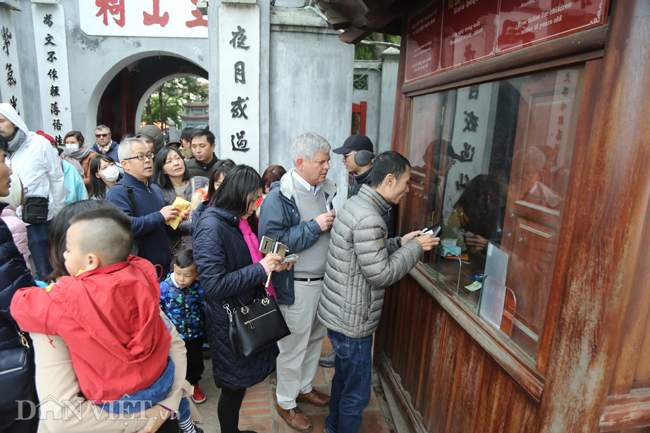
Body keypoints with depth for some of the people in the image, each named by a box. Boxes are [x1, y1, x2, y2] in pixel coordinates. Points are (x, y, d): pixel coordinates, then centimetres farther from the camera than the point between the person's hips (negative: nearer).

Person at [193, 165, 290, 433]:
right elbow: (213, 285, -27)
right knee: (233, 388, 11)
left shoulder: (235, 221, 5)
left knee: (239, 384, 22)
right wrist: (260, 269, -24)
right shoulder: (211, 226, -23)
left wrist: (271, 264, -1)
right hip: (228, 323, -9)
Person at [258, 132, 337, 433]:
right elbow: (274, 242, -27)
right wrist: (314, 226, -26)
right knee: (294, 345, 9)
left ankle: (305, 387, 46)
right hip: (297, 286, -7)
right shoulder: (279, 196, -18)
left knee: (315, 338, 22)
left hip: (325, 279, 8)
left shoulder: (326, 189, 5)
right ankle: (286, 402, 33)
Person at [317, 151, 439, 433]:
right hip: (351, 322, -11)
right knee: (356, 394, 10)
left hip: (338, 314, 11)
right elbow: (381, 275, -24)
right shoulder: (368, 218, -27)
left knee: (343, 376, 29)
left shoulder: (355, 204, 5)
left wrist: (400, 243, 6)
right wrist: (415, 248, -12)